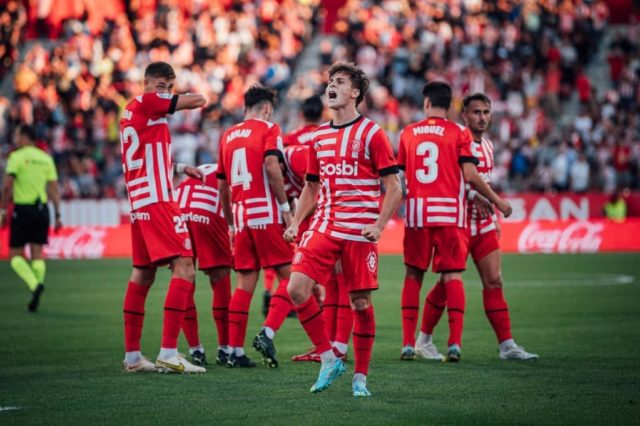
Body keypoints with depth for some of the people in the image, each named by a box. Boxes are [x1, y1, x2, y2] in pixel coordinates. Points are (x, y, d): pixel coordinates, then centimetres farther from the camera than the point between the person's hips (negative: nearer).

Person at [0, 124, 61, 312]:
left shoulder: (17, 157, -6)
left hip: (22, 209, -5)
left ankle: (34, 284, -20)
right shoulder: (46, 158, 8)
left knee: (15, 254, 3)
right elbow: (54, 189, 6)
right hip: (42, 209, 5)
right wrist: (57, 215, 8)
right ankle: (35, 296, 2)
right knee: (37, 254, 7)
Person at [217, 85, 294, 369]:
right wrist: (285, 207, -11)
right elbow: (271, 167, -16)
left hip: (241, 216, 6)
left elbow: (222, 185, 19)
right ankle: (267, 333, -16)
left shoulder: (228, 136, 17)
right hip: (266, 213, -6)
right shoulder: (268, 129, 0)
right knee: (289, 275, 1)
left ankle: (235, 350, 4)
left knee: (245, 282, 8)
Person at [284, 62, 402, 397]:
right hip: (323, 227, 5)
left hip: (358, 231, -5)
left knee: (360, 303, -1)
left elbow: (394, 187, -5)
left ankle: (360, 377, 12)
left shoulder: (371, 133, -3)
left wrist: (379, 226, -16)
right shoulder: (319, 137, 14)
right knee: (297, 288, -12)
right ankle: (328, 360, 0)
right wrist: (295, 223, 10)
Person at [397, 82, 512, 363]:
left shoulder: (408, 134, 8)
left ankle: (408, 343, 4)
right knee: (453, 276, 0)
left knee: (413, 275, 9)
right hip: (450, 213, -2)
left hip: (416, 213, 2)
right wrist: (497, 201, 5)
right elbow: (470, 175, -7)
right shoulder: (459, 133, 0)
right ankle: (454, 343, -9)